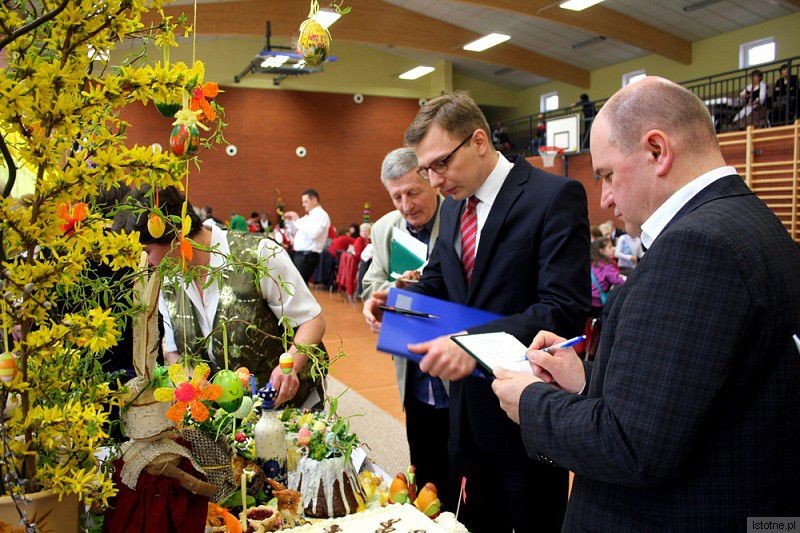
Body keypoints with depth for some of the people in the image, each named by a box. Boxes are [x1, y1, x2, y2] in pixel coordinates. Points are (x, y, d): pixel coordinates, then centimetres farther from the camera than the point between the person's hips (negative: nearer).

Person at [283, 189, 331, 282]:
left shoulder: (321, 215, -8)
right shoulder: (308, 216, 20)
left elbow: (313, 234, -24)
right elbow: (295, 232, 26)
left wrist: (298, 220, -17)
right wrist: (289, 220, 9)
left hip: (308, 256, -9)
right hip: (299, 254, 9)